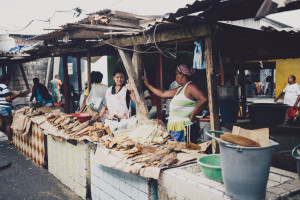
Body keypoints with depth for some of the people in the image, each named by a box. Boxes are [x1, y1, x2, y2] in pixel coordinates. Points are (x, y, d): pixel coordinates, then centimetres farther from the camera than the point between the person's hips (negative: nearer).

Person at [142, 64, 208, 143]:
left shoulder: (190, 87, -8)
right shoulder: (179, 89, 19)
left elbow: (204, 99, -22)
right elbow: (162, 94, 29)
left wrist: (192, 115, -17)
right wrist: (147, 85, 34)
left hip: (185, 128, -9)